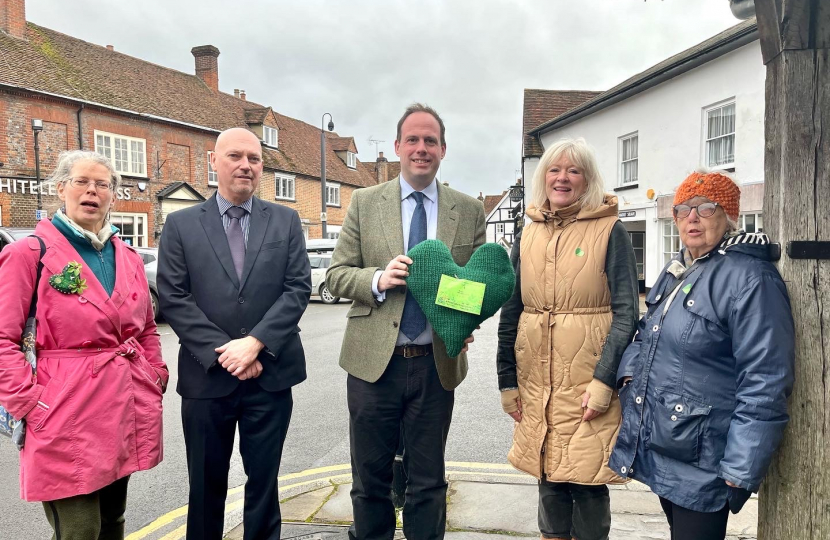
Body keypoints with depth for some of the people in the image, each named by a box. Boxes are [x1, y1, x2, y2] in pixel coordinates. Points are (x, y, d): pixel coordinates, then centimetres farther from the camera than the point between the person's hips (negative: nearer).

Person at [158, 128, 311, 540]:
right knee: (206, 484, 16)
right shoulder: (181, 224, 2)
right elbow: (173, 298, -4)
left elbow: (298, 288, -3)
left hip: (270, 375, 1)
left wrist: (255, 343, -14)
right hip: (207, 376, 0)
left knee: (264, 480, 14)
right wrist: (222, 352, -13)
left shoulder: (286, 221, 4)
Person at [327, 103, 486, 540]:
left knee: (428, 483, 14)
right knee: (370, 479, 15)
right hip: (374, 361, 0)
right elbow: (337, 274, 1)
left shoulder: (469, 211, 4)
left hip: (436, 364, 1)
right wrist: (378, 279, -18)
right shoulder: (364, 202, 2)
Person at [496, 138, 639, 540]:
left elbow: (626, 311, -7)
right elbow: (510, 313, 10)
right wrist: (507, 380, 7)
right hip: (536, 382, 4)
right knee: (549, 481, 16)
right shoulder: (528, 235, 8)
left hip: (589, 384, -4)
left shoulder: (610, 231, -3)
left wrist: (604, 379, -15)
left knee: (588, 484, 5)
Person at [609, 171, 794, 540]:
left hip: (701, 465, -8)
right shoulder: (675, 271, 10)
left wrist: (741, 471, -20)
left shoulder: (750, 278, -17)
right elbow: (647, 334, 22)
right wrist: (630, 373, 2)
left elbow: (764, 384, -20)